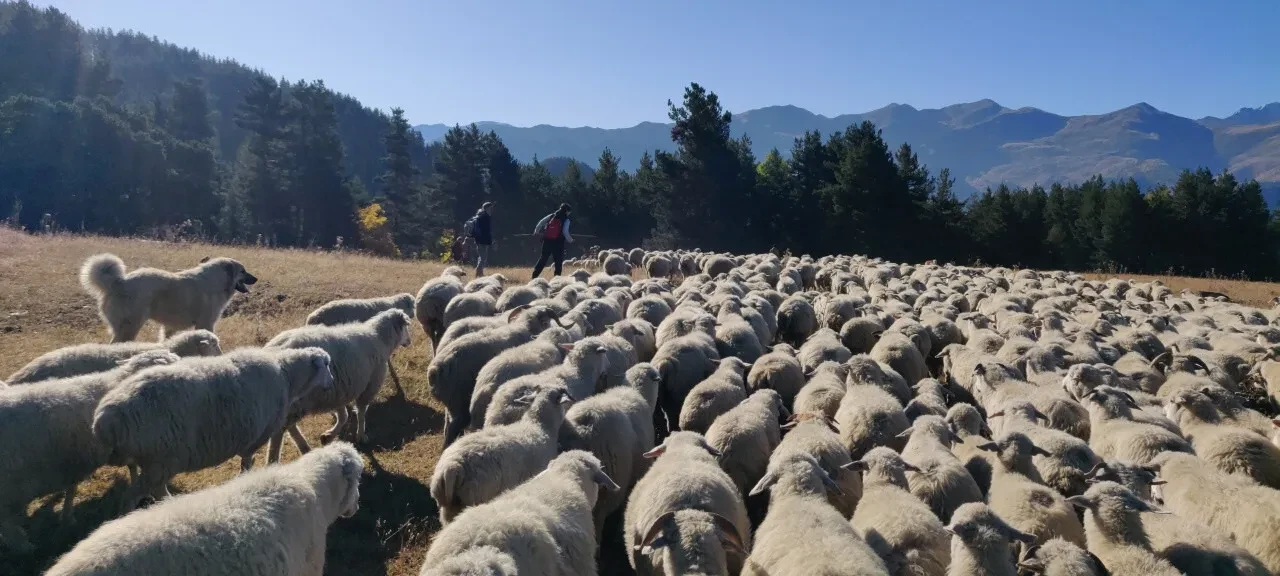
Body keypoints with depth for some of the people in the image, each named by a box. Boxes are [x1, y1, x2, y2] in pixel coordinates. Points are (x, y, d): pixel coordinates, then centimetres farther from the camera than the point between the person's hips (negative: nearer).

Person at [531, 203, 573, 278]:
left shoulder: (552, 216, 13)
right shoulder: (566, 220, -1)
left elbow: (541, 222, 7)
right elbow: (565, 232, -11)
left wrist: (536, 232, 13)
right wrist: (571, 240, 2)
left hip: (547, 240, 4)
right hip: (557, 242, -4)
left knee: (543, 259, 13)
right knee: (558, 261, 6)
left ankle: (535, 275, 8)